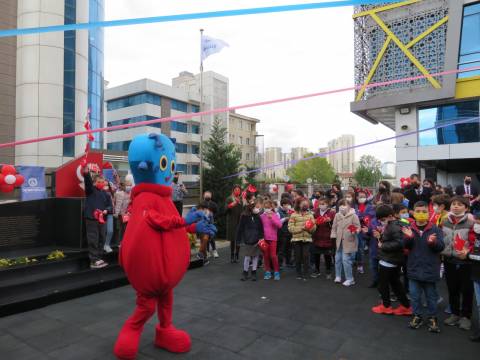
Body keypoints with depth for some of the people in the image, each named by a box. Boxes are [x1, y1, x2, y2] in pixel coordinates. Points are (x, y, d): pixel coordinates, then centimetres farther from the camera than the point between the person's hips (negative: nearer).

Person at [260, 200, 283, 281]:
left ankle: (276, 272, 12)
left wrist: (271, 218, -24)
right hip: (264, 238, 3)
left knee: (273, 255, -2)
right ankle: (268, 272, 20)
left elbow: (279, 225, -15)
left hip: (272, 238, -3)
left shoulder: (275, 215, -3)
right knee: (266, 255, 8)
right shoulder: (262, 216, 3)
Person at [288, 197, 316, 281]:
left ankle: (305, 274, 10)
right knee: (298, 257, 6)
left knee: (306, 256, -2)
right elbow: (290, 228, -7)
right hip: (296, 239, -1)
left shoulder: (310, 215, 8)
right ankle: (298, 274, 21)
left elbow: (314, 228, 4)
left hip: (307, 239, 1)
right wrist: (301, 228, -15)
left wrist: (310, 228, -17)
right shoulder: (294, 215, 1)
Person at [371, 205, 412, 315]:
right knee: (395, 282, 18)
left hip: (388, 260, -10)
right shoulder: (390, 225, 9)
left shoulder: (395, 227, -23)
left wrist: (383, 245, -24)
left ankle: (386, 306, 21)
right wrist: (380, 236, 0)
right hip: (394, 260, 10)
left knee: (383, 283, 6)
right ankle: (405, 306, 26)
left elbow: (398, 243, -32)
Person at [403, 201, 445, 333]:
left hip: (430, 269, -1)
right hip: (414, 269, 2)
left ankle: (432, 318, 30)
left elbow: (441, 247, -9)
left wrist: (433, 242, -30)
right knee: (415, 295, 13)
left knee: (431, 296, 14)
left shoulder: (435, 229, -7)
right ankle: (417, 316, 30)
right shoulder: (409, 228, -3)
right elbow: (406, 246, -4)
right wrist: (408, 237, -24)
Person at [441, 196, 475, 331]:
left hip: (465, 261, -4)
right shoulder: (445, 222, 3)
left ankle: (466, 316, 24)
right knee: (452, 289, 14)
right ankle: (455, 314, 30)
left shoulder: (470, 223, -10)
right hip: (449, 260, 4)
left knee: (466, 290, 7)